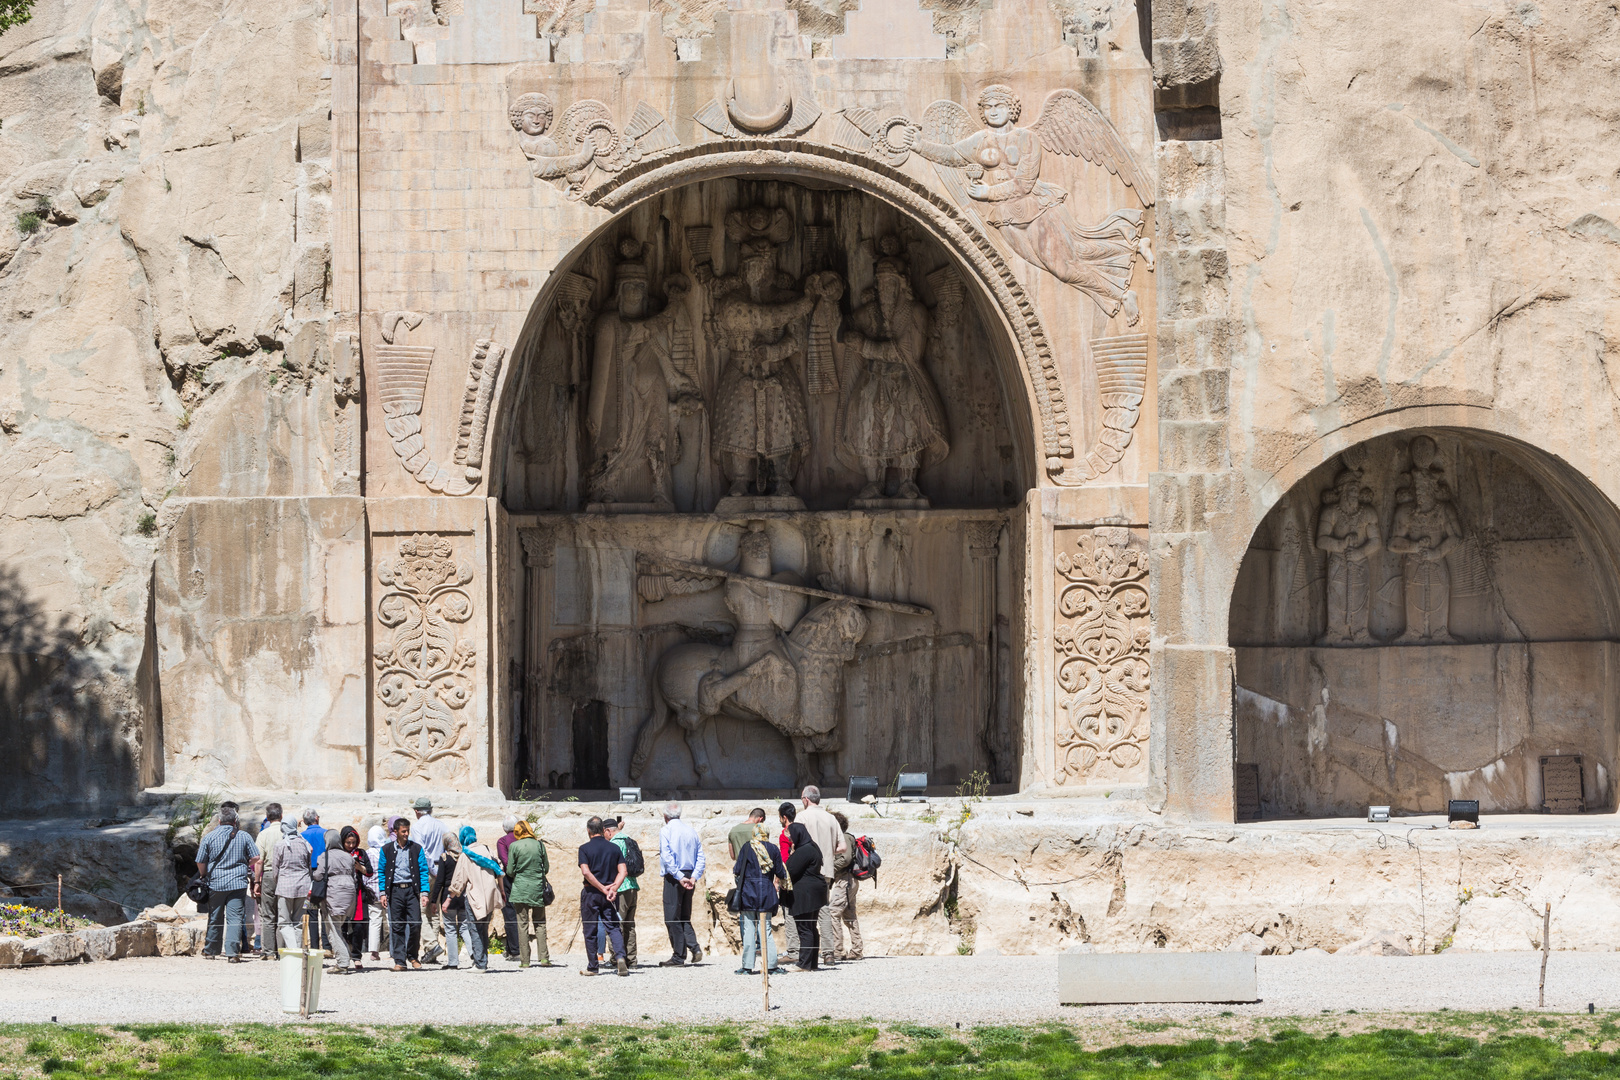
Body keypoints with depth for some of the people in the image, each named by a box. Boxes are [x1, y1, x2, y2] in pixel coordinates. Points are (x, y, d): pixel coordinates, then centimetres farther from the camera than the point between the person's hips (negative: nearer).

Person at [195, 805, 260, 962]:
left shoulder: (209, 837, 1)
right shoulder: (244, 836, 2)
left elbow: (200, 862, 2)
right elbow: (255, 858, 2)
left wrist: (204, 876, 21)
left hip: (216, 883, 1)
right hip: (238, 884, -1)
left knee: (215, 918, 13)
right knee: (235, 918, -4)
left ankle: (210, 950, 24)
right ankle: (232, 952, -15)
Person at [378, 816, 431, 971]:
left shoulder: (416, 848, 7)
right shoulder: (387, 849, 7)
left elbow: (423, 871, 5)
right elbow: (381, 871, 9)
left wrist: (424, 892, -3)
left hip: (411, 890, 0)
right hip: (395, 891, 0)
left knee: (415, 923, -8)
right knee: (397, 926, 0)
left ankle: (412, 955, 12)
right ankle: (399, 960, 5)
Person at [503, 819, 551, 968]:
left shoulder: (514, 846, -6)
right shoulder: (539, 845, 1)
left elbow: (510, 871, -3)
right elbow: (546, 868, 7)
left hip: (520, 889, -2)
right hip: (538, 888, 2)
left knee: (522, 924, 2)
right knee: (540, 923, 11)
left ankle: (524, 960, 0)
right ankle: (543, 957, 3)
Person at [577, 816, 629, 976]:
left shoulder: (585, 848, -5)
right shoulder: (614, 849, 6)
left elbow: (586, 872, -15)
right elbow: (622, 871, -3)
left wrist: (603, 889, -13)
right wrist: (613, 888, -11)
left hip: (591, 893, -3)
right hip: (609, 896, 3)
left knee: (590, 931, 6)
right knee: (613, 927, 6)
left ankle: (592, 966, 11)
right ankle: (620, 956, -18)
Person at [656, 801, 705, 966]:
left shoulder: (666, 831, -7)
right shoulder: (691, 831, 10)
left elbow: (667, 857, -17)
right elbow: (700, 856, 5)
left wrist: (679, 877, -17)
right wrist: (694, 877, -2)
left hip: (674, 878, -6)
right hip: (690, 877, 6)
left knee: (672, 918, 1)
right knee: (684, 917, 16)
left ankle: (678, 956, 1)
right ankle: (694, 948, -2)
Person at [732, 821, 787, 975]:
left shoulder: (747, 847, -4)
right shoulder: (773, 849, 2)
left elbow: (738, 870, -4)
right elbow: (780, 873, 5)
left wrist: (734, 868, 20)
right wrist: (782, 879, 28)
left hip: (748, 892, -2)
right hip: (767, 893, 2)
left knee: (749, 929, 0)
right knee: (766, 929, 7)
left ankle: (747, 966, -2)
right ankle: (771, 964, 4)